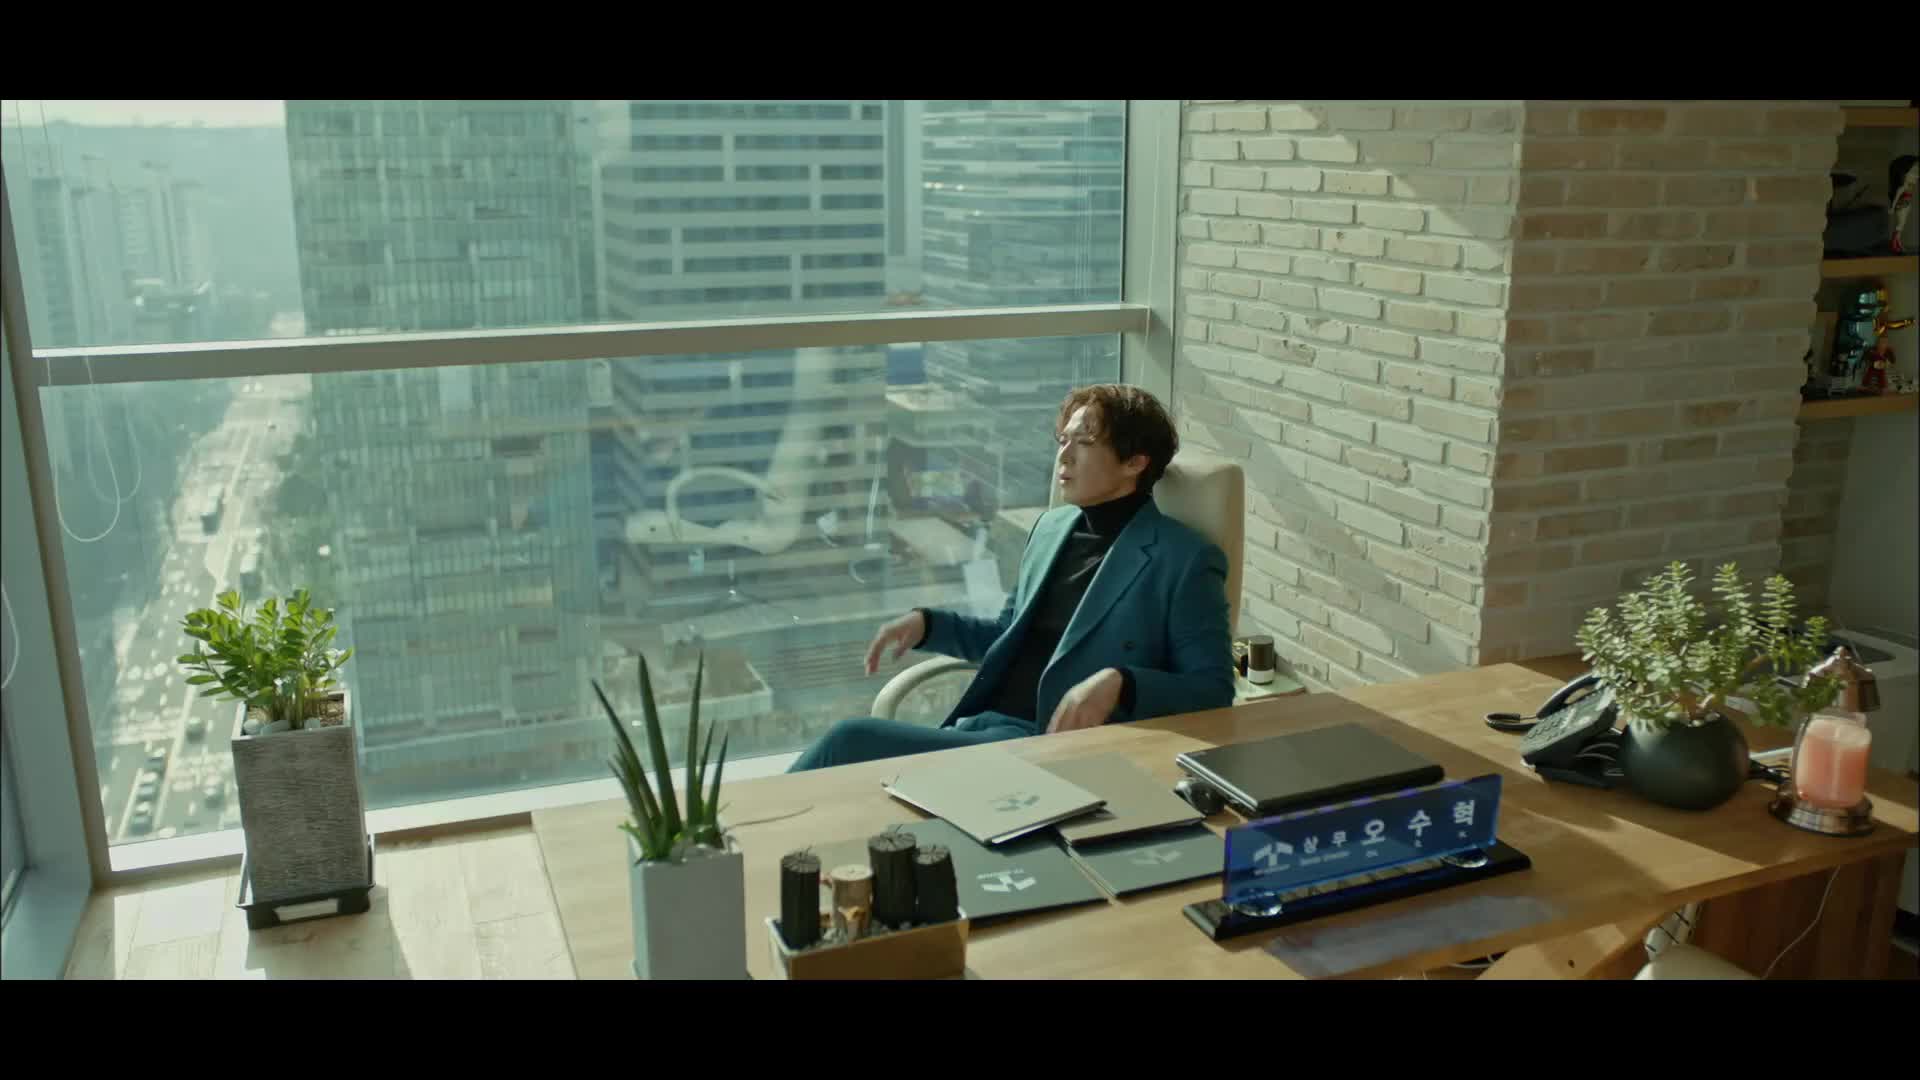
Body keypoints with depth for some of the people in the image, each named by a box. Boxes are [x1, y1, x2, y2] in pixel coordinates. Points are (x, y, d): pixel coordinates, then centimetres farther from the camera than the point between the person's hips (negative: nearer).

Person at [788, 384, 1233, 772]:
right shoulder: (1052, 527, 16)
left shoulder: (1184, 561, -5)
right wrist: (927, 622, 11)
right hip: (983, 727, 7)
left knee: (850, 742, -21)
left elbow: (1213, 690, -7)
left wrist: (1120, 683, -24)